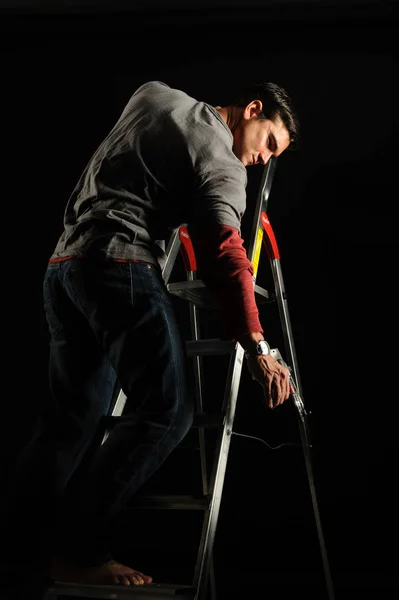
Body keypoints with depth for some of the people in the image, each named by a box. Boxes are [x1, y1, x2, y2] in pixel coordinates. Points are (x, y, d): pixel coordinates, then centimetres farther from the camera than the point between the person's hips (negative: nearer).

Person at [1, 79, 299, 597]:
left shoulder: (154, 96, 24)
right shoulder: (221, 161, 0)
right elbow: (223, 252, -14)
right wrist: (257, 349, -20)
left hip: (62, 264, 9)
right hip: (119, 264, -9)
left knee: (75, 418, 9)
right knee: (166, 410, -10)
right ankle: (78, 553, -12)